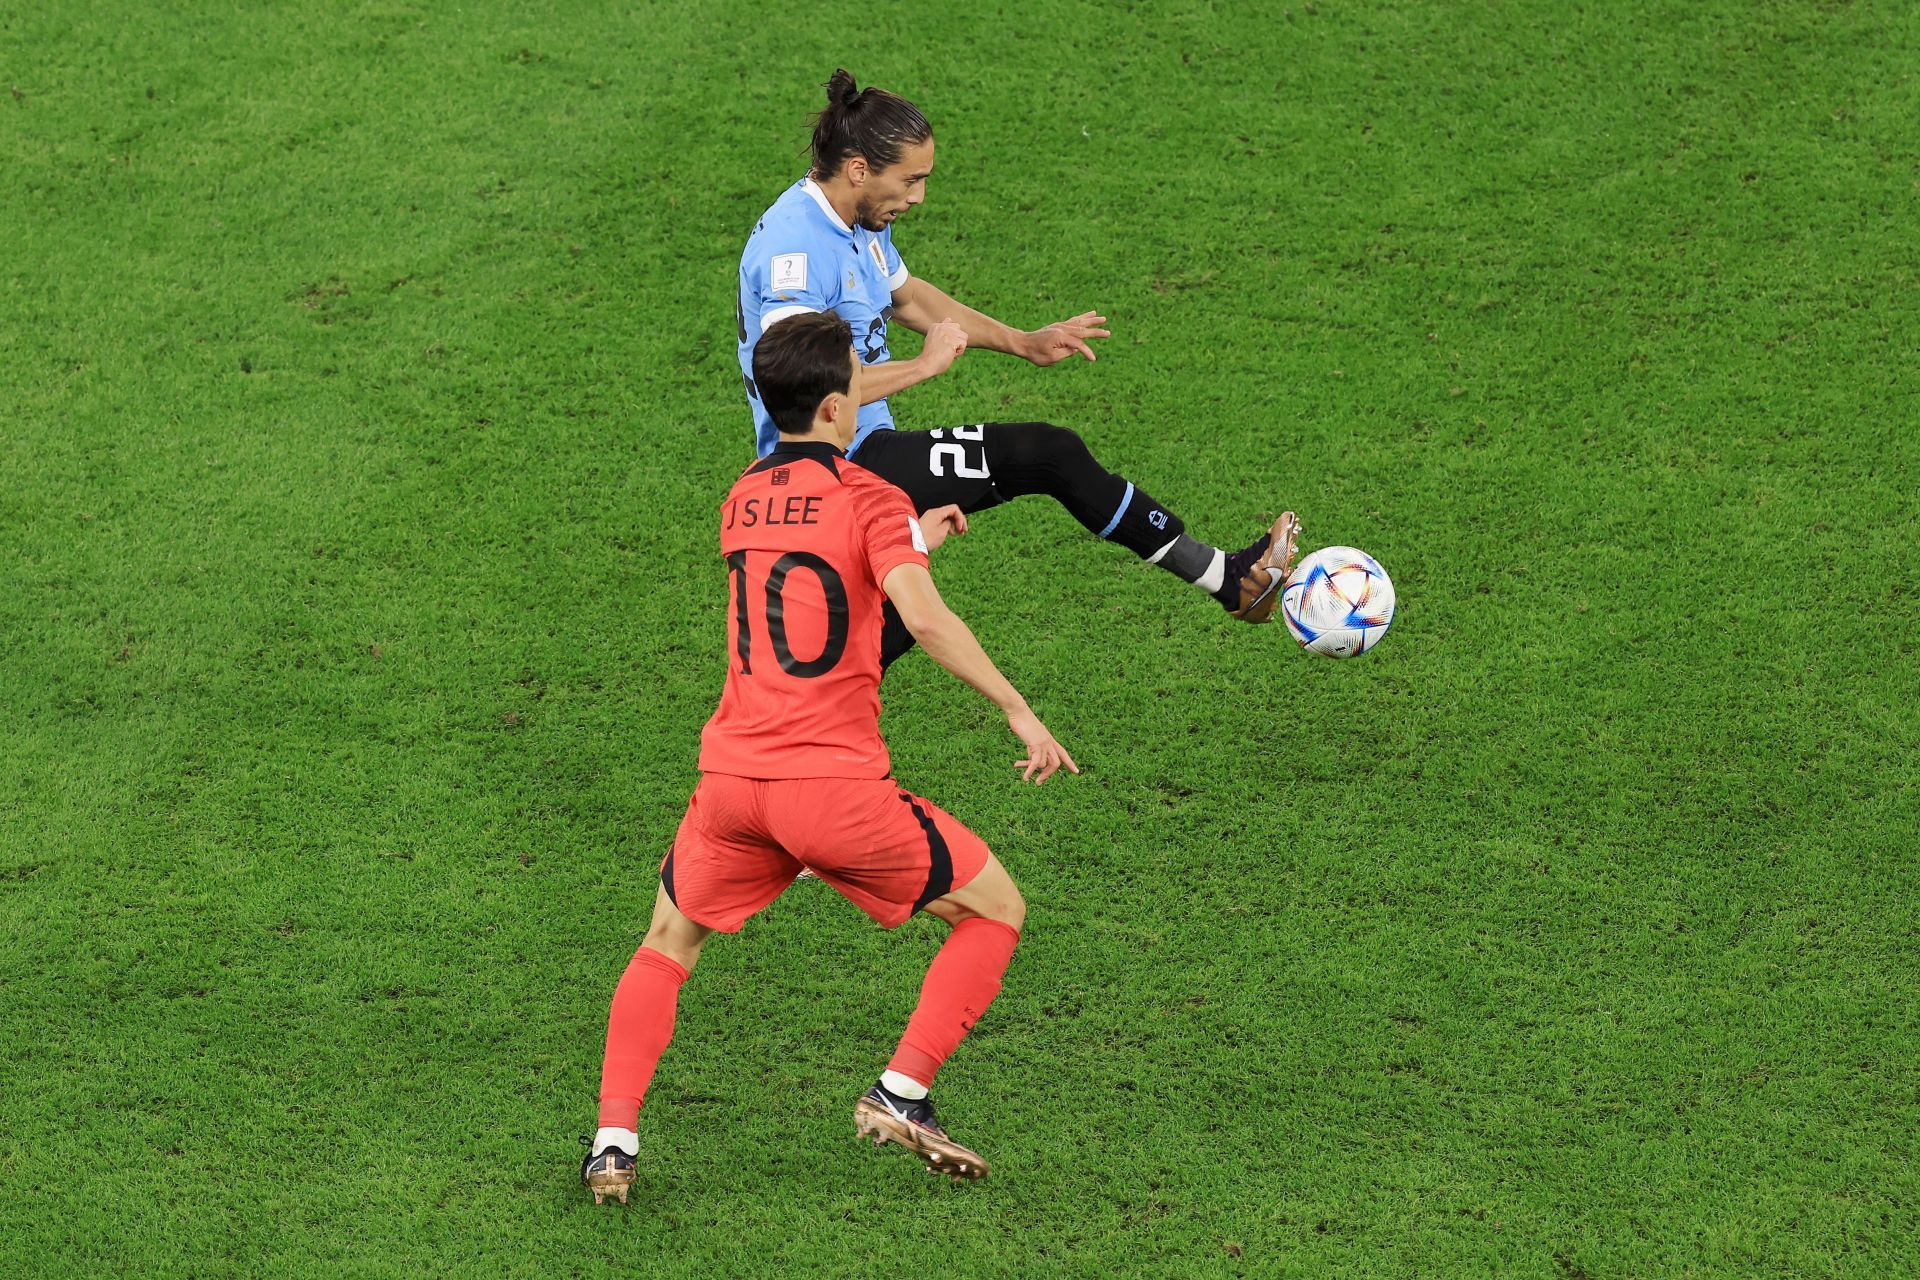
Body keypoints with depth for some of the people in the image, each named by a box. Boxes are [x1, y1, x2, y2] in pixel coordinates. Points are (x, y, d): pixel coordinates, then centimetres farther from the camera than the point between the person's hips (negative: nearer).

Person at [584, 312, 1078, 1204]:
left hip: (732, 777, 5)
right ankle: (900, 1097, 3)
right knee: (996, 910, 12)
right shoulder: (868, 499, -4)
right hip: (834, 786, -5)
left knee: (667, 948, 26)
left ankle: (613, 1142, 9)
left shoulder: (742, 501, 15)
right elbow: (923, 616, -19)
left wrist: (912, 540, 37)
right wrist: (1019, 712, -18)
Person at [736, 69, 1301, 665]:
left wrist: (1023, 343, 22)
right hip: (841, 468, -10)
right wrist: (924, 365, -22)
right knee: (1048, 453, -10)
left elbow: (906, 295, 29)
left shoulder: (858, 221, 9)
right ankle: (1227, 579, -5)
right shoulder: (796, 246, -23)